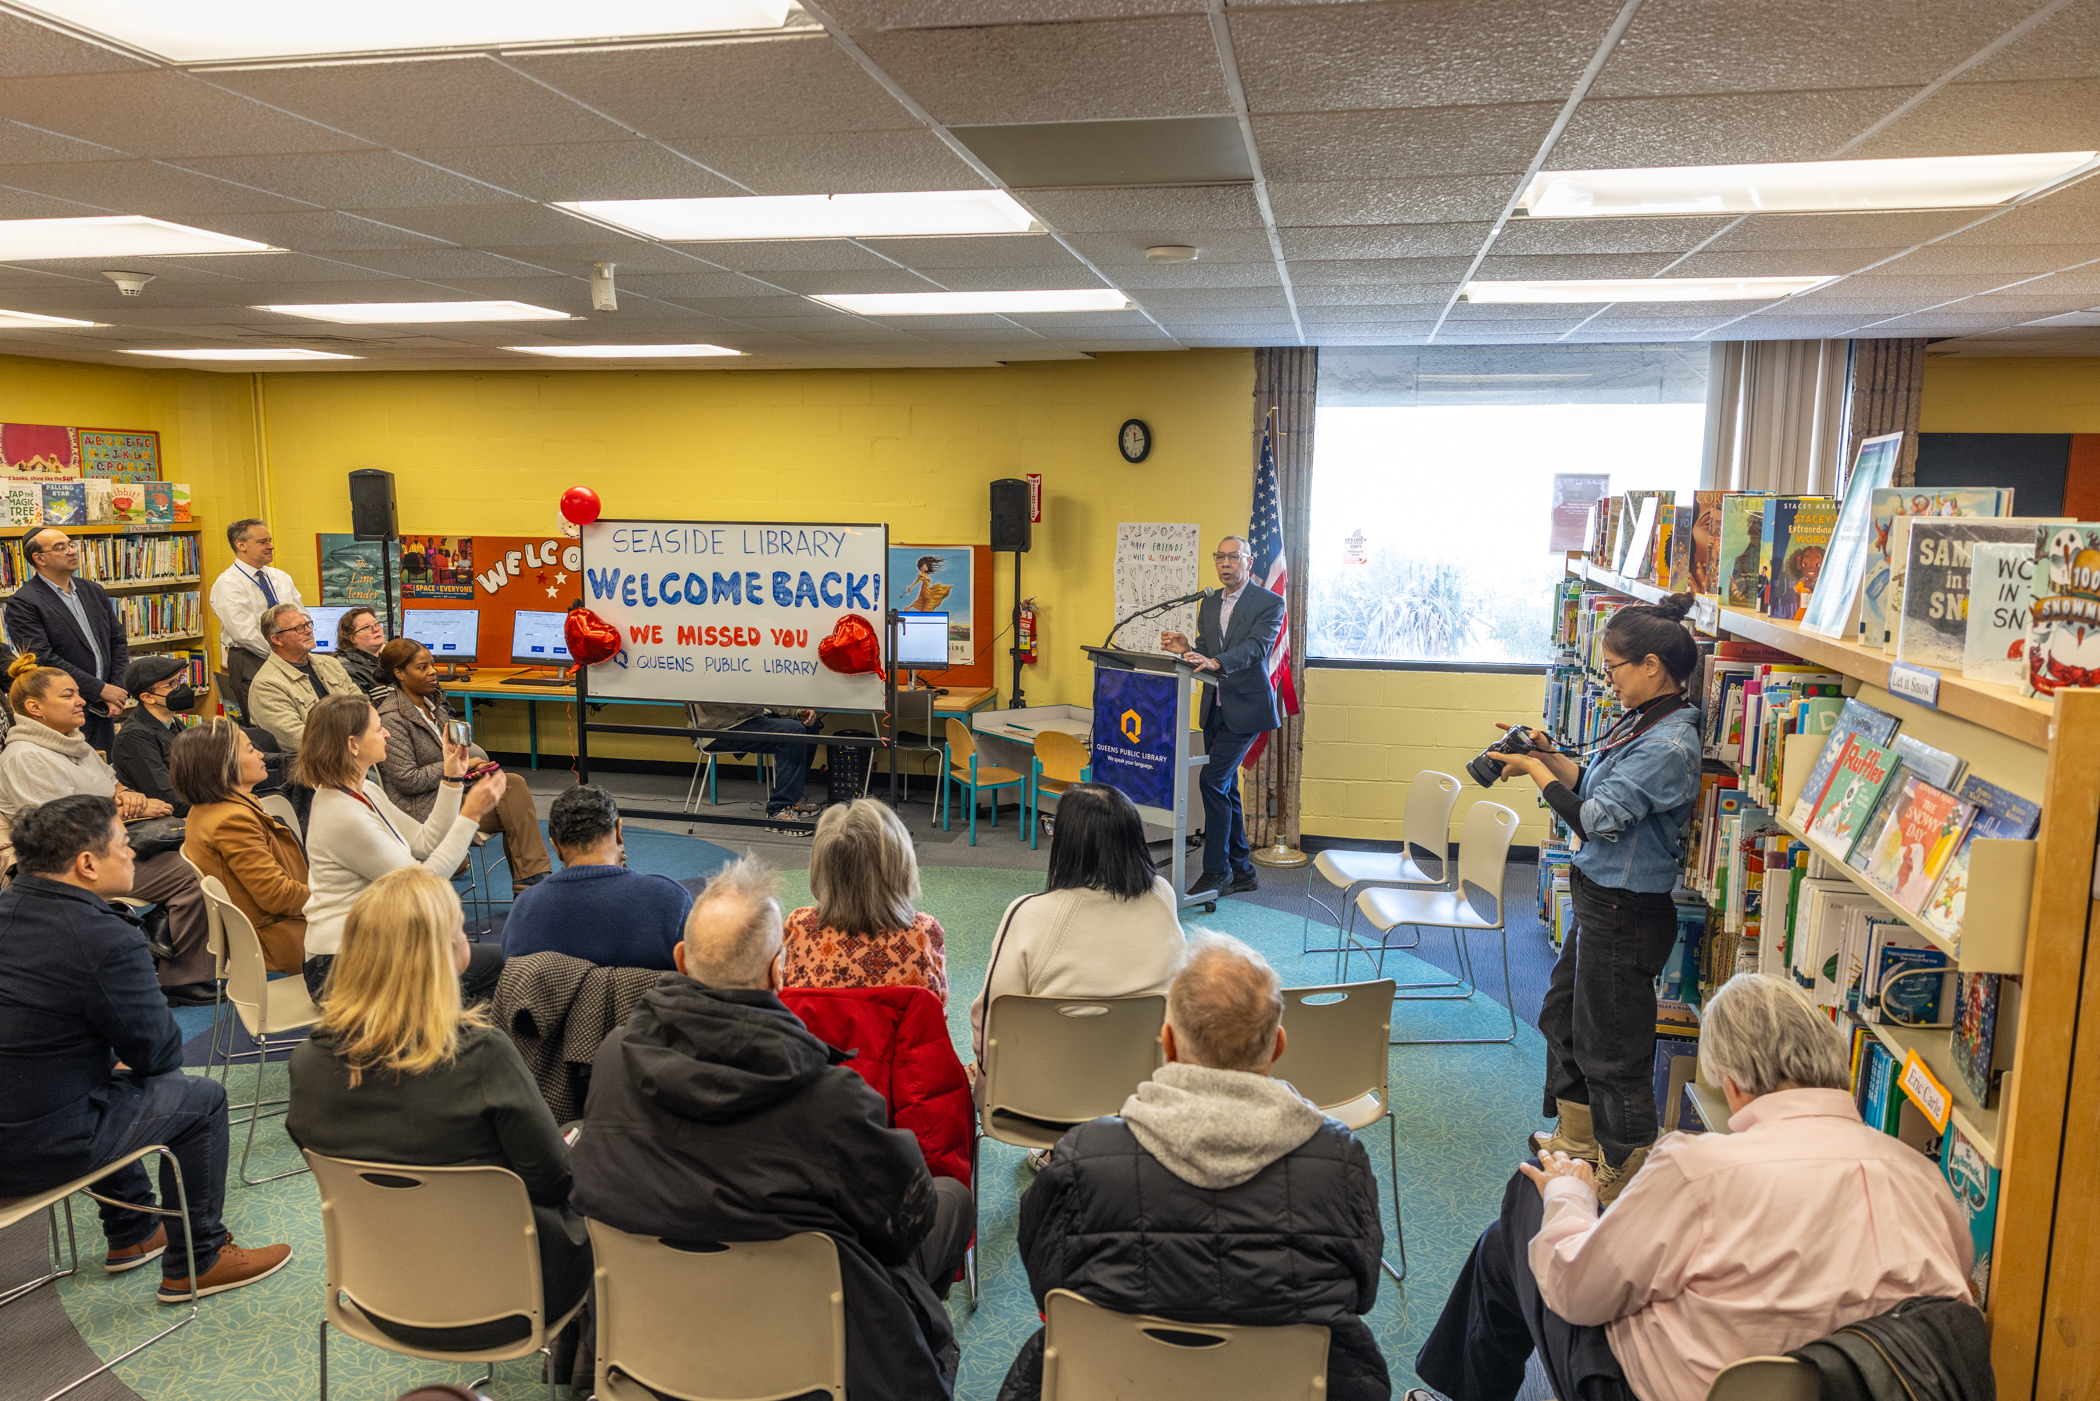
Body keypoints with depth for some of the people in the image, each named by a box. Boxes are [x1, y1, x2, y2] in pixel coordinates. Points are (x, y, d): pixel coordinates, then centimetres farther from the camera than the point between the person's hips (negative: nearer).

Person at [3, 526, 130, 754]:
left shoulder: (93, 591, 14)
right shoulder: (21, 604, -7)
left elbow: (118, 641, 13)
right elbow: (43, 658, -15)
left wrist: (118, 692, -1)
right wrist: (101, 689, -15)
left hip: (103, 712, 6)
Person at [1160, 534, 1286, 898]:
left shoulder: (1269, 603, -7)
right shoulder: (1209, 602, 13)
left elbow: (1256, 648, -22)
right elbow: (1205, 650, 14)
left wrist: (1215, 662, -39)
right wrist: (1186, 649, -9)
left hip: (1246, 707, -7)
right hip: (1215, 707, 7)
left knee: (1213, 781, -14)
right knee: (1226, 788, 11)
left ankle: (1216, 869, -4)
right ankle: (1241, 871, 22)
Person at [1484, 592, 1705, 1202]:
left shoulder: (1668, 745, -25)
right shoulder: (1642, 719, 6)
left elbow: (1597, 819, -23)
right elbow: (1598, 787, 14)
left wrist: (1535, 770, -13)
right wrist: (1550, 755, 1)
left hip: (1624, 914, -10)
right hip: (1599, 899, 10)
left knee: (1611, 1048, 4)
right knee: (1564, 1014, 24)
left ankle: (1624, 1177, 22)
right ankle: (1577, 1138, 43)